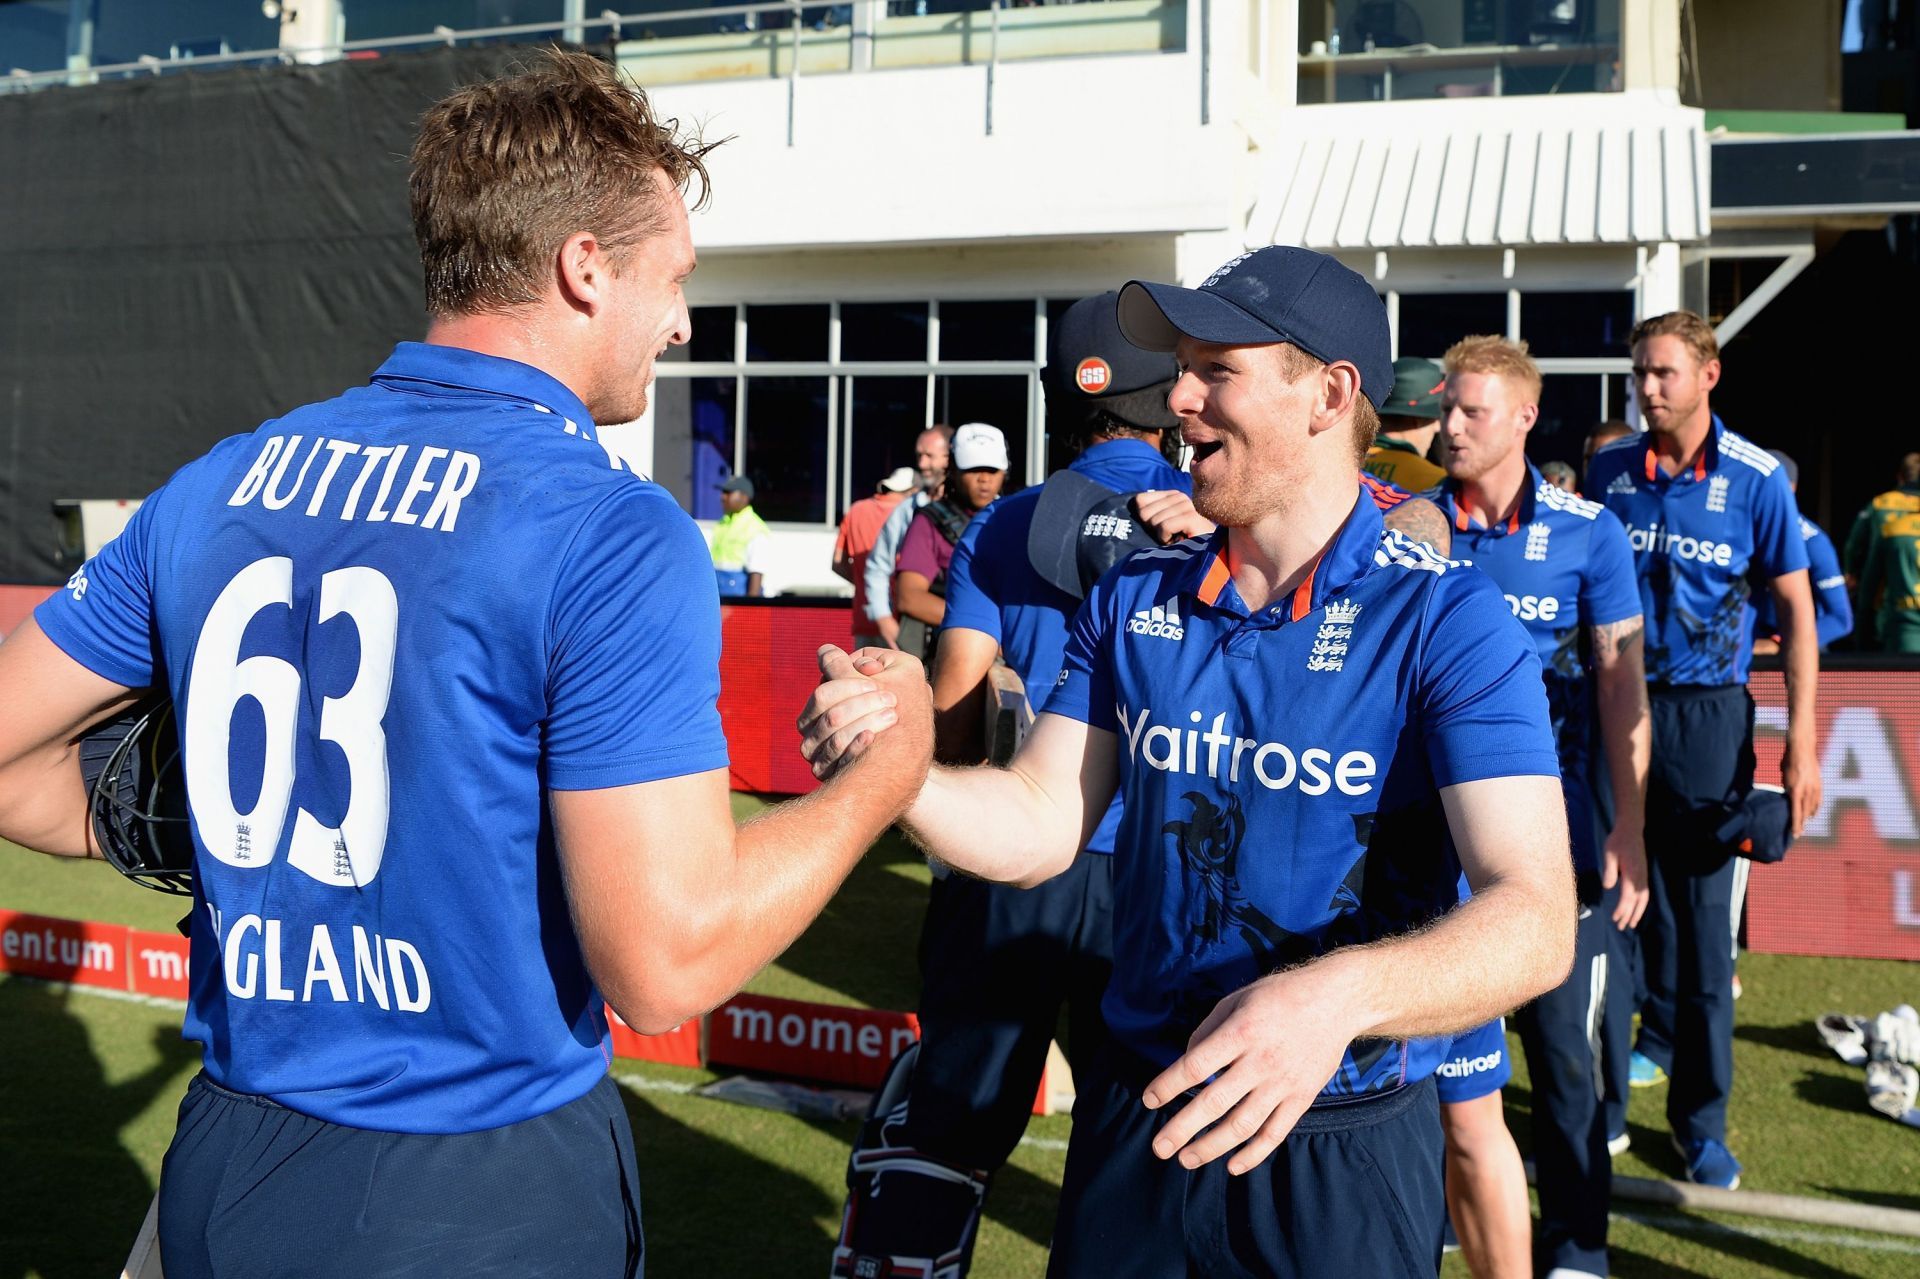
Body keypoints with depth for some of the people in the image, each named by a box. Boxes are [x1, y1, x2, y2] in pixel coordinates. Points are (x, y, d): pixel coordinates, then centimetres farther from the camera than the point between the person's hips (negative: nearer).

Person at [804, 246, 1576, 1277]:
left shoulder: (1445, 623, -15)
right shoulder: (1131, 603, 2)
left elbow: (1534, 919, -24)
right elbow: (1037, 827, -2)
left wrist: (1341, 994, -42)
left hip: (1341, 1149, -4)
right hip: (1136, 1107, 4)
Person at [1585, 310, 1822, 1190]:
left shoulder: (1755, 479, -6)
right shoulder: (1609, 470, 2)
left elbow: (1796, 608, -2)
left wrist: (1801, 743, -7)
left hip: (1707, 712, -2)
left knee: (1704, 914, 1)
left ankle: (1701, 1118, 11)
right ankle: (1658, 1035, 35)